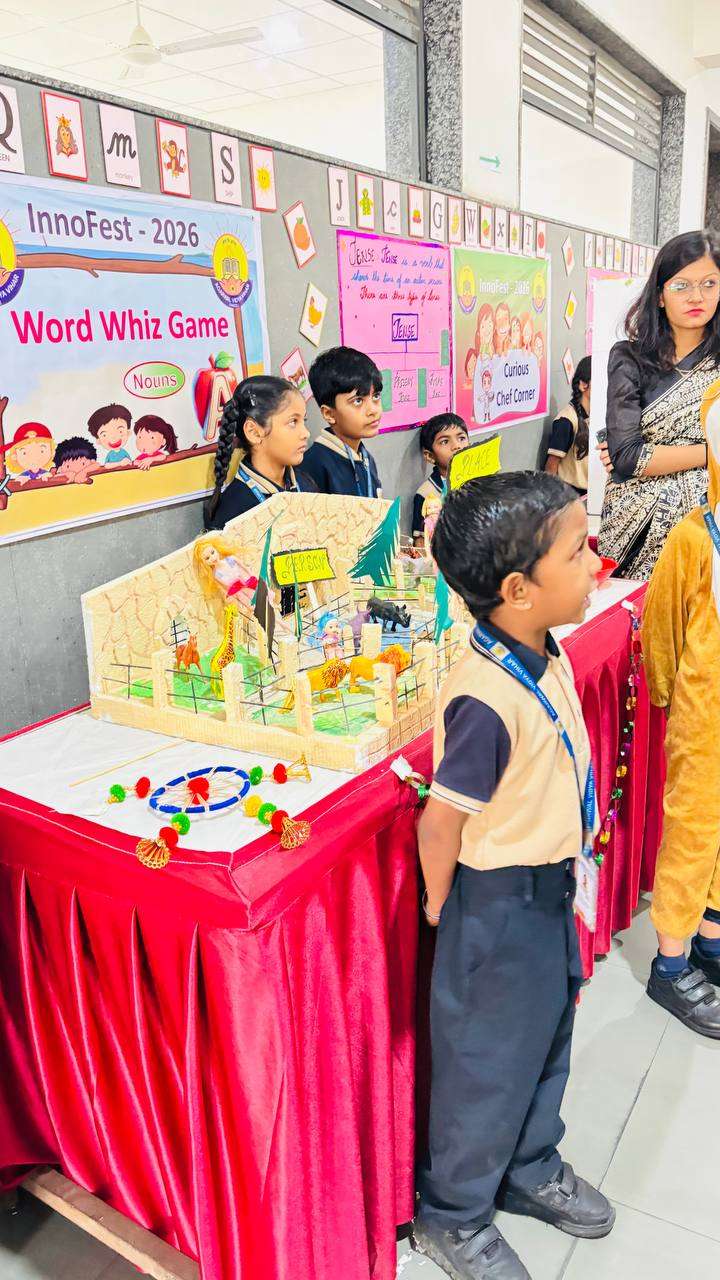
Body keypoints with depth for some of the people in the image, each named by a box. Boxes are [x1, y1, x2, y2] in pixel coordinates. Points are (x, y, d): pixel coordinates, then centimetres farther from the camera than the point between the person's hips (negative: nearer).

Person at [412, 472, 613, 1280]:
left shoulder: (546, 655, -5)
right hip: (501, 903, -8)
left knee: (546, 1037, 27)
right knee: (489, 1062, 13)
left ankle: (530, 1170, 54)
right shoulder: (488, 700, -34)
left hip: (549, 890, 8)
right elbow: (441, 825, -25)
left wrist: (558, 881, 15)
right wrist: (444, 908, -8)